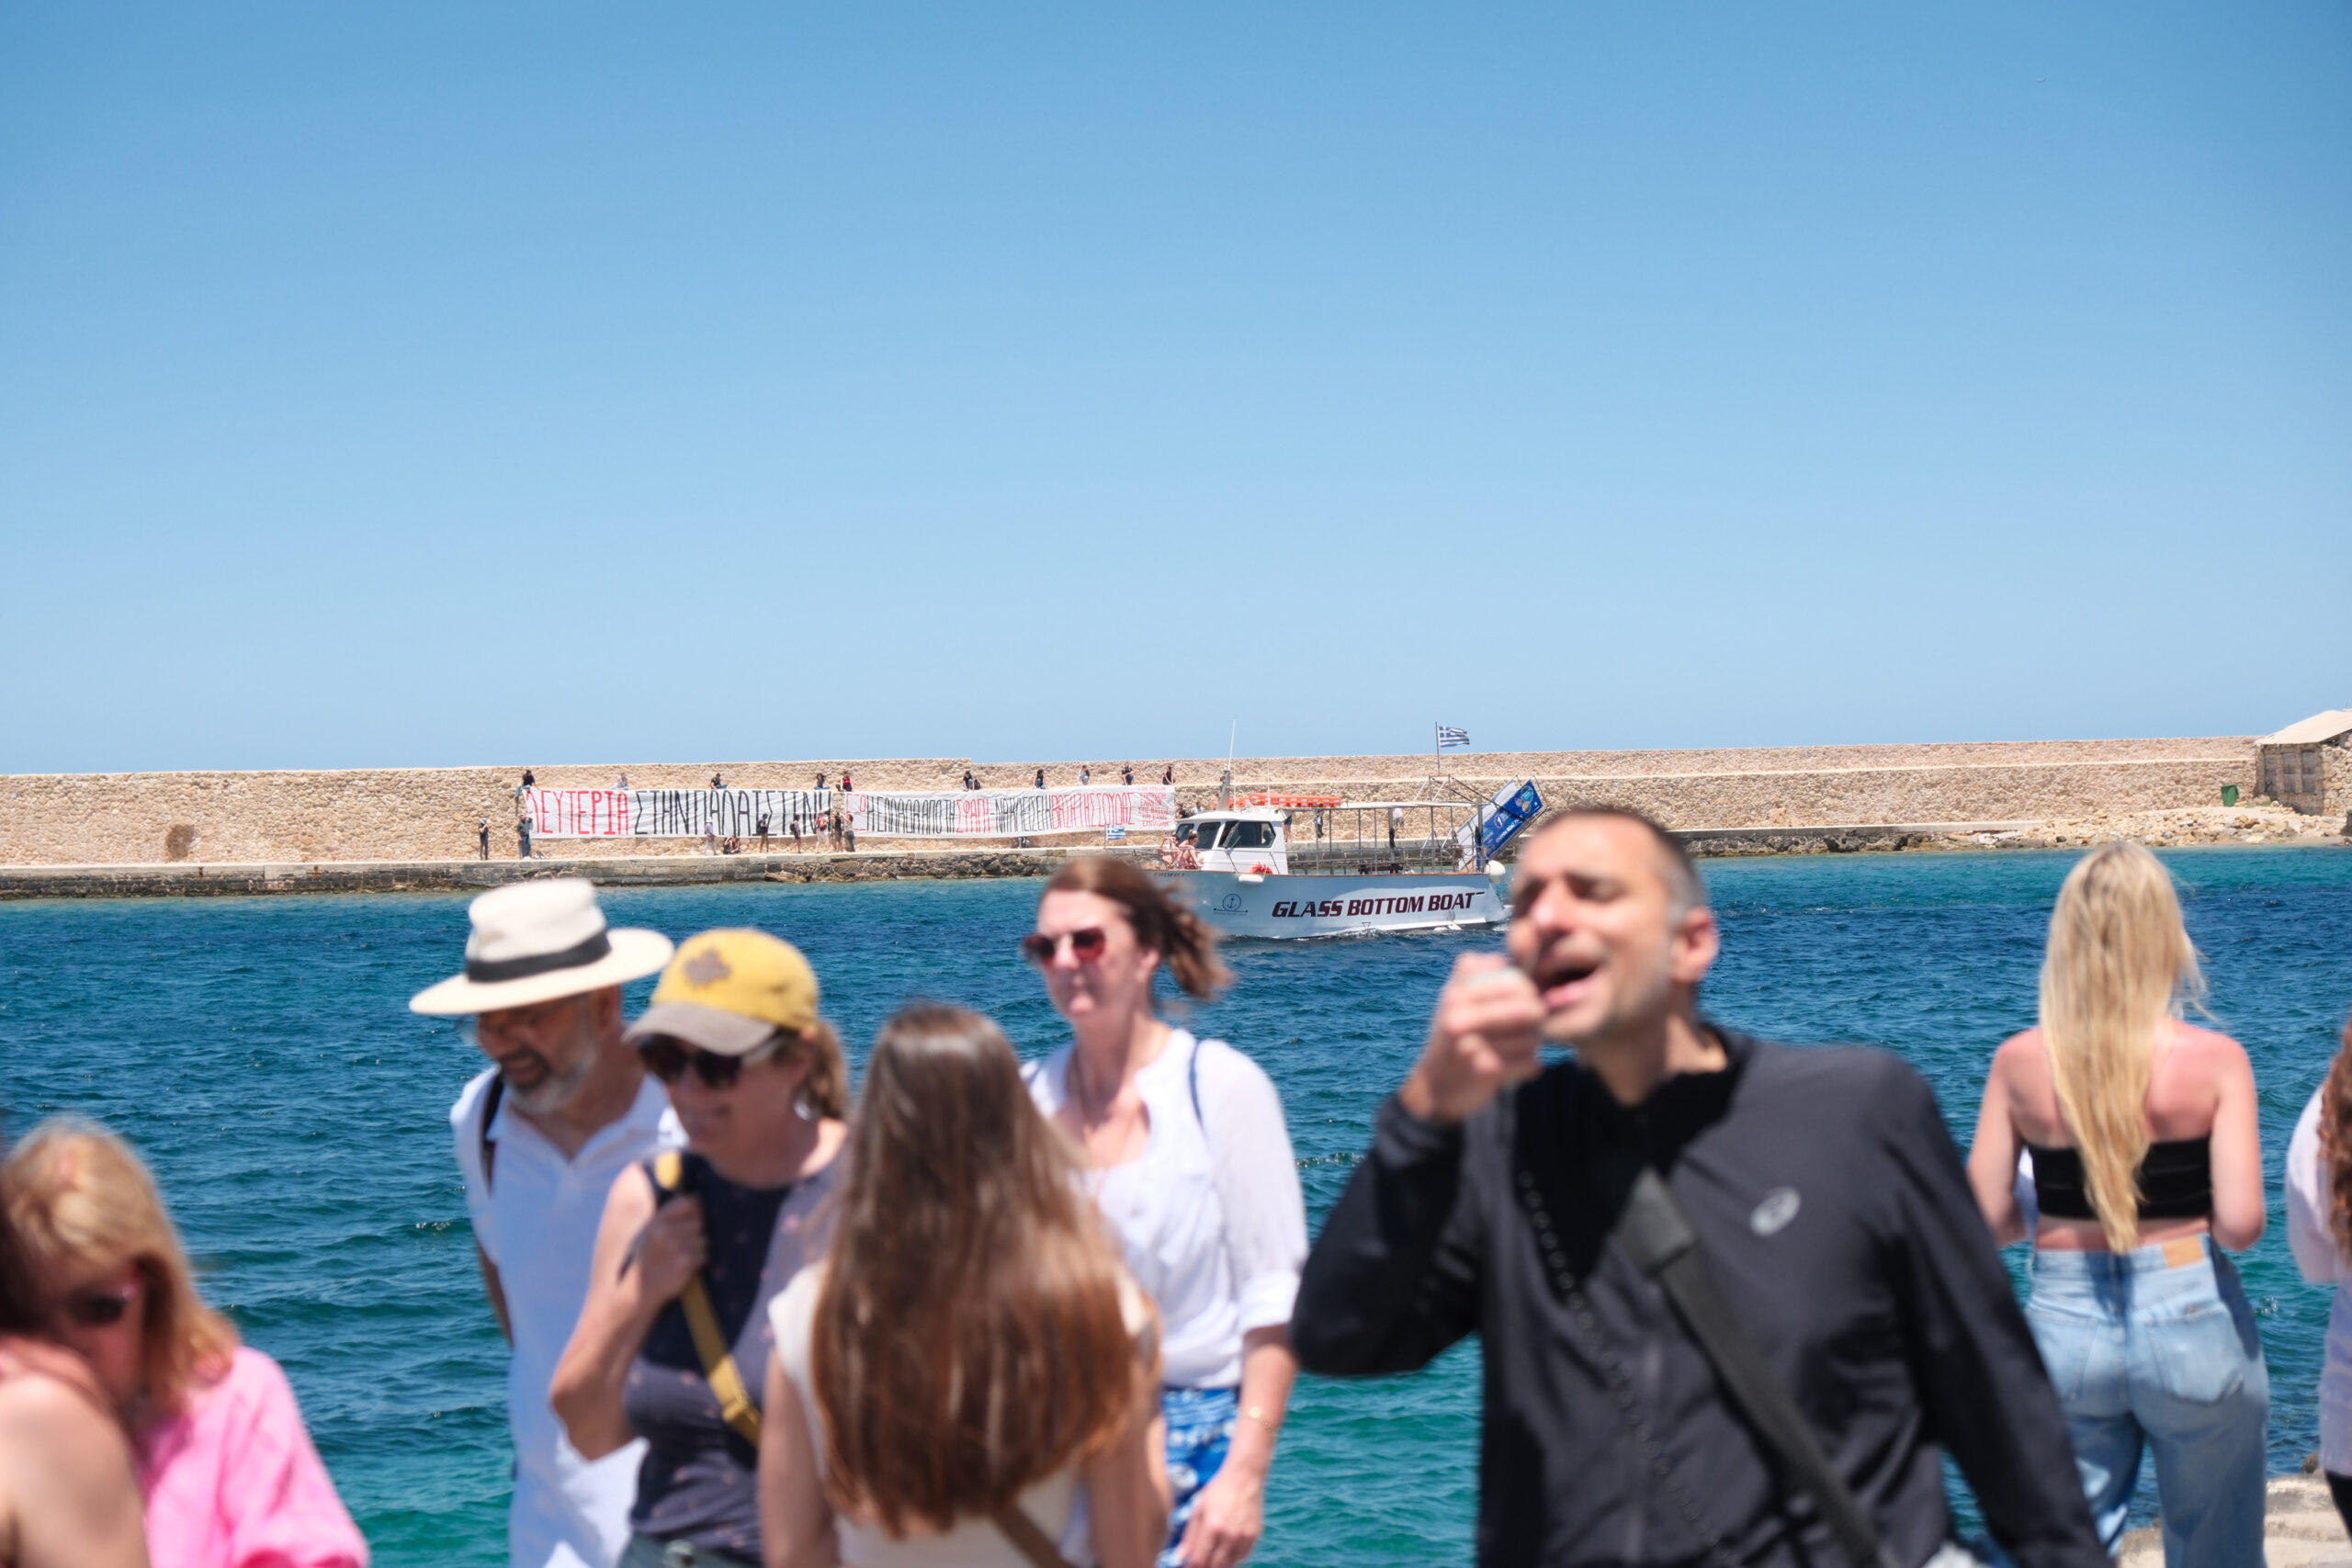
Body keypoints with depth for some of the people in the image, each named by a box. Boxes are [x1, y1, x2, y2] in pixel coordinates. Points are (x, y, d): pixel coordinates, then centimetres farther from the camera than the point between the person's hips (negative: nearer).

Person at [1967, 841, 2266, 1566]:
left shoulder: (2019, 1063, -6)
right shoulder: (2215, 1060, -12)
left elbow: (1987, 1221, -4)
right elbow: (2241, 1225, -17)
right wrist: (2189, 1214, 5)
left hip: (2063, 1324, 2)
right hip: (2190, 1326, -2)